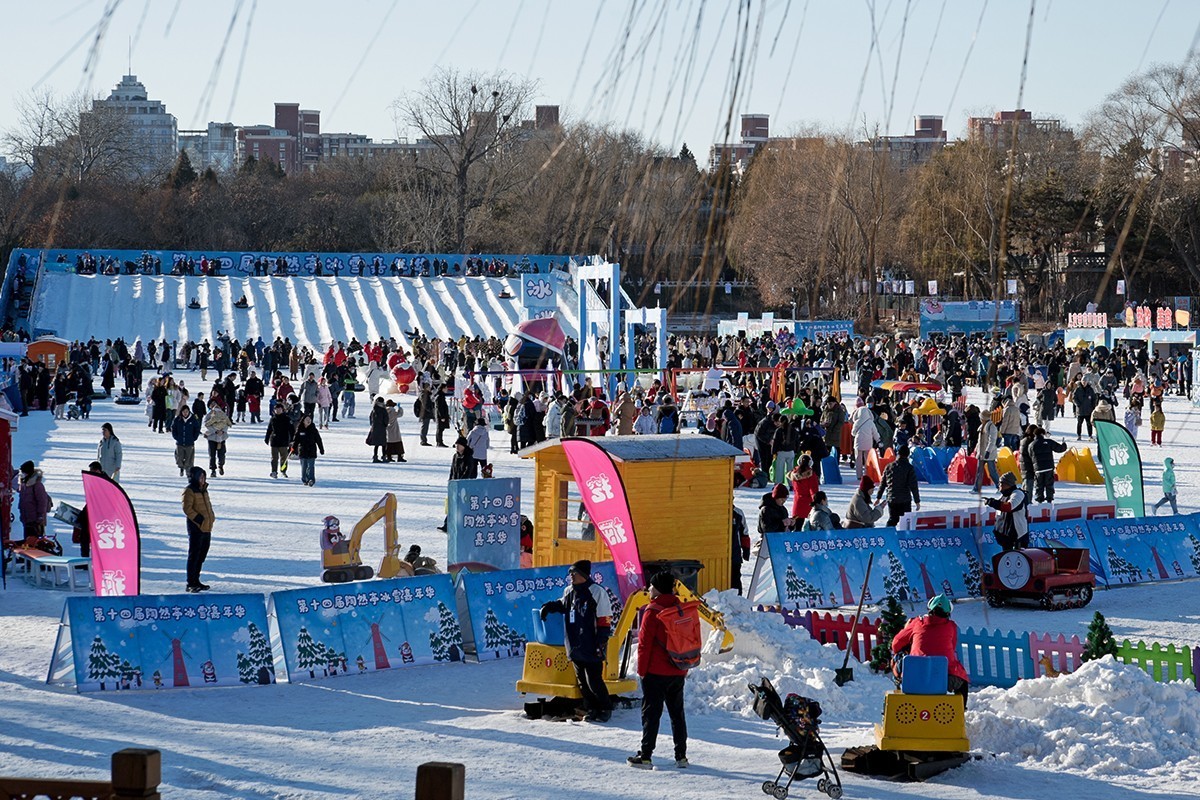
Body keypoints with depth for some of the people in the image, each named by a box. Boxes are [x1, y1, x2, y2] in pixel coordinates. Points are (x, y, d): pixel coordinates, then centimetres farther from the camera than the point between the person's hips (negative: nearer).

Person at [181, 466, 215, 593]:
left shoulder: (203, 490, 17)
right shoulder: (189, 491, -9)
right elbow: (187, 508, -15)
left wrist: (211, 517, 12)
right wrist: (199, 519, -20)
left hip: (206, 528, 9)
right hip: (196, 527, -9)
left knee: (202, 555, 14)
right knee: (194, 555, -7)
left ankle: (196, 581, 23)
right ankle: (191, 583, -5)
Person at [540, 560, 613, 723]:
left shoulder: (597, 592, -10)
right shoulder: (569, 591, 10)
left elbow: (605, 620, -11)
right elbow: (563, 605, 32)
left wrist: (601, 643, -15)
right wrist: (550, 606, 11)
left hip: (591, 647, -7)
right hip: (575, 646, 7)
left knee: (594, 681, -6)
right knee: (582, 681, 10)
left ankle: (606, 708, 10)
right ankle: (592, 709, 21)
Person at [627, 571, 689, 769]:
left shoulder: (653, 611, -13)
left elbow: (645, 643, -13)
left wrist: (642, 670, -5)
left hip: (656, 672, -6)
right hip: (678, 673, 6)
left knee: (651, 713, -2)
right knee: (677, 713, 13)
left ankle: (645, 756, -3)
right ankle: (681, 755, 13)